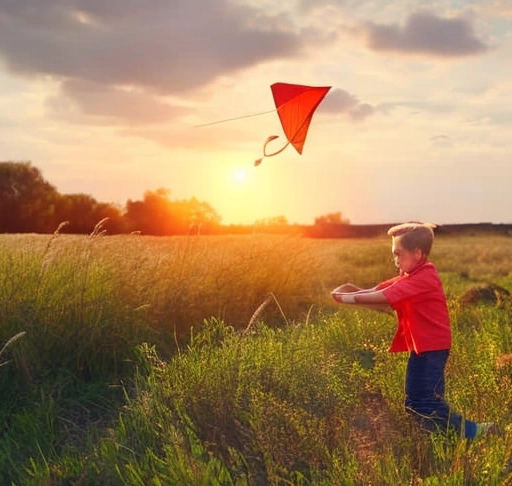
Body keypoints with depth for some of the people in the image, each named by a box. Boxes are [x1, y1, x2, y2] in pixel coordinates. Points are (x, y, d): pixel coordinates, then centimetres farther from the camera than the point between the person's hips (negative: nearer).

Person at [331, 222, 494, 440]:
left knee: (421, 403, -12)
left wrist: (350, 298, -19)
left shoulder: (423, 278, -18)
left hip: (430, 348, -10)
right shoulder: (411, 277, 14)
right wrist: (355, 291, -10)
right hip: (422, 347, 10)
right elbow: (379, 291, 6)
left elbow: (384, 297, -24)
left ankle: (470, 431, -4)